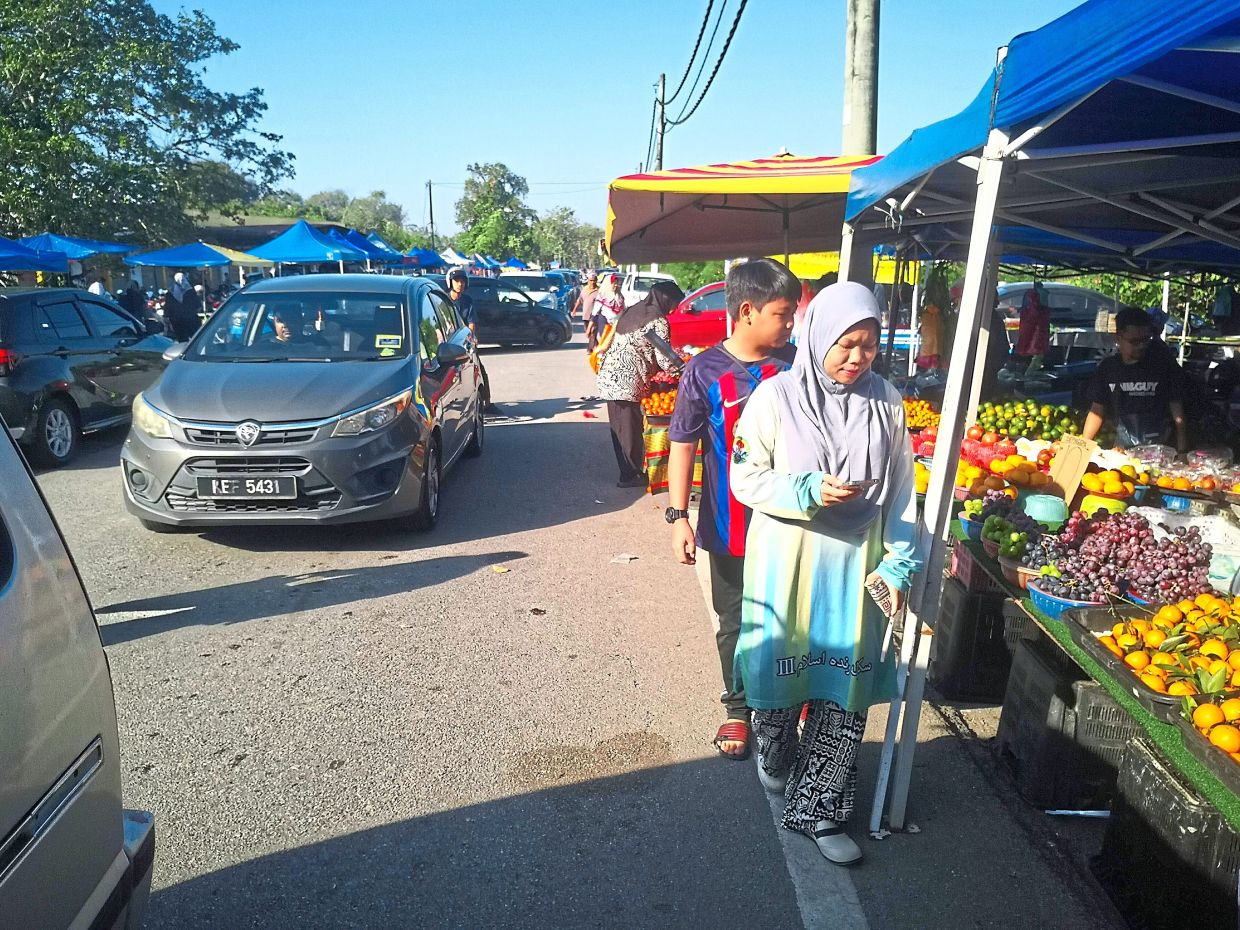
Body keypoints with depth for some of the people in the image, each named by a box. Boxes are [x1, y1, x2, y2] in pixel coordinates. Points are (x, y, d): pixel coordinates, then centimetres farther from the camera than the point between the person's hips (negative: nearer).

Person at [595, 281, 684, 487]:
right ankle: (631, 475, 11)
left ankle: (627, 472, 25)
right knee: (630, 429, 2)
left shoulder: (631, 311, 16)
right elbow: (665, 361, -11)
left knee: (619, 427, 14)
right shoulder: (658, 321, -9)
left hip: (609, 376, 8)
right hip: (628, 382, -8)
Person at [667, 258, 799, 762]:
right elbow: (683, 445, -8)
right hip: (730, 526, -2)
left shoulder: (795, 365, -1)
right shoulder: (705, 371, -11)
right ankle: (739, 709, 35)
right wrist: (678, 516, -13)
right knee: (735, 623, 14)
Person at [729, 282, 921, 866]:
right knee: (781, 667, 11)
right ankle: (774, 756, 44)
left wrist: (898, 566, -1)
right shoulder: (777, 397, -7)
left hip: (856, 564, 2)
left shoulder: (886, 402, 1)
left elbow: (901, 490, 5)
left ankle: (817, 810, 20)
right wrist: (808, 491, -20)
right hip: (787, 562, -2)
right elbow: (746, 478, -5)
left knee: (845, 687, 3)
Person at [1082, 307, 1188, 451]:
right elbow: (1097, 410, 9)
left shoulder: (1162, 365, -3)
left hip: (1159, 449, -2)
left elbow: (1178, 416, -3)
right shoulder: (1108, 367, 5)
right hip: (1122, 449, 2)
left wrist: (1182, 453, -11)